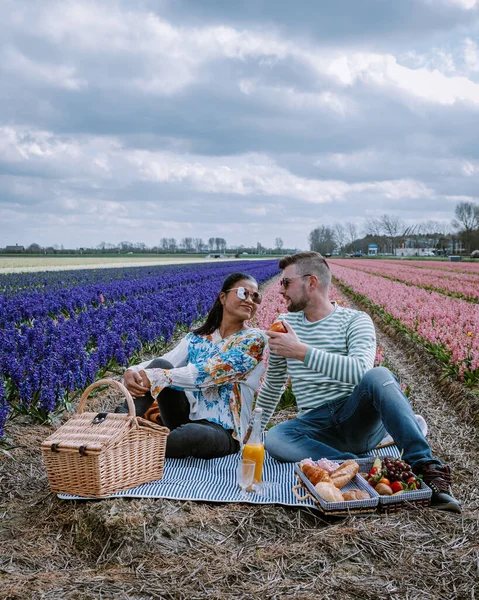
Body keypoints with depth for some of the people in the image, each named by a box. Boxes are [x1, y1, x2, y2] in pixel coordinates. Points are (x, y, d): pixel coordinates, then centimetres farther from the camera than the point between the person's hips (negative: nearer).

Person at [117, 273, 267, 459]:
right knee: (160, 365, -18)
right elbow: (163, 364, -6)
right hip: (188, 415, 5)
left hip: (222, 431, -5)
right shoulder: (197, 337, 8)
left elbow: (207, 374, -20)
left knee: (189, 434, -40)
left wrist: (154, 377, -25)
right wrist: (134, 372, -28)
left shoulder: (254, 339, -8)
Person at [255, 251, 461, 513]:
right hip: (318, 425, 3)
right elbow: (272, 384, 24)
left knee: (379, 376, -35)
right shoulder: (286, 324, 12)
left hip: (358, 416, -3)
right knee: (272, 440, -30)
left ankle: (426, 467, -35)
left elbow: (360, 371, -24)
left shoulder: (355, 321, -2)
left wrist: (301, 352, -25)